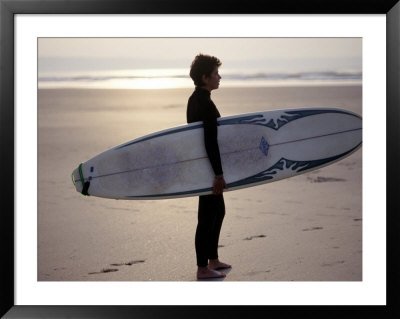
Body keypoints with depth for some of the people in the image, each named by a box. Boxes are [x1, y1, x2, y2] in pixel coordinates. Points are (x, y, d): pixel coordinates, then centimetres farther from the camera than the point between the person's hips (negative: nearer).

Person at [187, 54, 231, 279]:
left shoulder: (195, 99, 11)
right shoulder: (206, 104, -21)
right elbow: (211, 142, -25)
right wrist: (219, 174, -24)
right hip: (209, 168, -11)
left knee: (218, 211, 21)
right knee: (207, 217, -3)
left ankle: (213, 260, 31)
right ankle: (203, 268, 5)